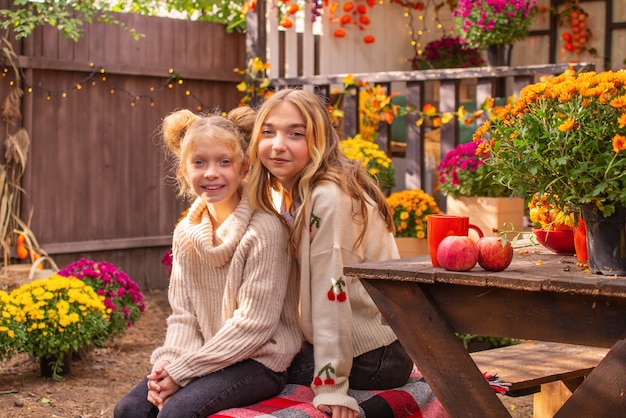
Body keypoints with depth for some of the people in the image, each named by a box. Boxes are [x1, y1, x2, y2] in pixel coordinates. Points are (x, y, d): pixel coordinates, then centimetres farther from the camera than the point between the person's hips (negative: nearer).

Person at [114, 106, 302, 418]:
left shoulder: (265, 229, -16)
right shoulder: (185, 233, 5)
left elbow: (254, 324, -19)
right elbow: (182, 314, 6)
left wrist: (183, 371, -17)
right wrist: (169, 363, -13)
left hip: (259, 361, -6)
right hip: (206, 355, 6)